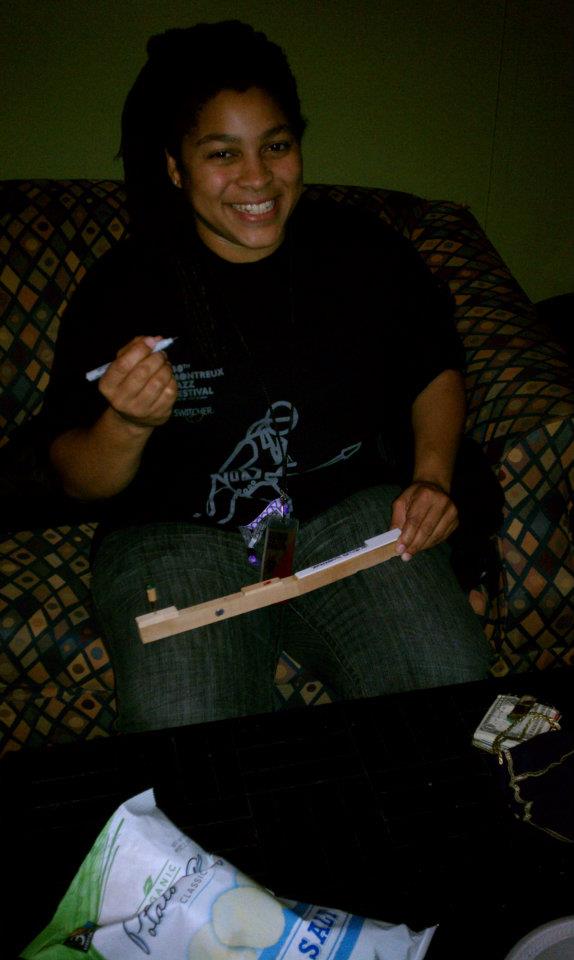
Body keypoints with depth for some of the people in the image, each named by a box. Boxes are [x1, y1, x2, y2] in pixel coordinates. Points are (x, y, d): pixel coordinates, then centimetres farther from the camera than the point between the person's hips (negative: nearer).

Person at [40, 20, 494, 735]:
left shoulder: (364, 250, 3)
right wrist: (127, 425, -21)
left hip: (355, 511, 2)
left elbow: (436, 372, 18)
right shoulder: (122, 288, -3)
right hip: (176, 534, -1)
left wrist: (432, 476, -1)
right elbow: (79, 479, 2)